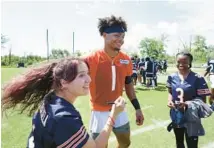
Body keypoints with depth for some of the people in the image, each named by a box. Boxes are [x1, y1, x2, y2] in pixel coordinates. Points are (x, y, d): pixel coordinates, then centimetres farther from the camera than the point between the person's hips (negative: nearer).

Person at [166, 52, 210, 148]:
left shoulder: (197, 79, -15)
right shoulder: (172, 77, -1)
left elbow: (202, 100, -13)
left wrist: (186, 103, -27)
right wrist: (170, 100, -10)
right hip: (176, 116, 5)